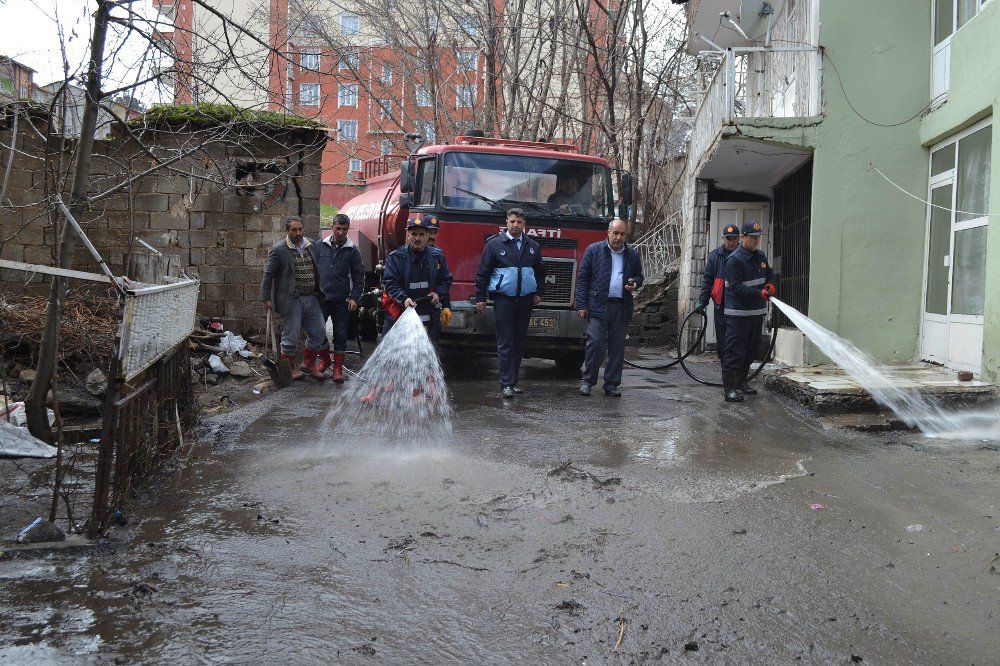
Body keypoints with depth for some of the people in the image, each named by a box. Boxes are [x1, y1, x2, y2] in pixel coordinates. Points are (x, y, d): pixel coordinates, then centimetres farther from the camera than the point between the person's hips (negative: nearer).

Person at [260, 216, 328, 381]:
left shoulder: (311, 245, 7)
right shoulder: (278, 250, -9)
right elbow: (268, 275, -7)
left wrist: (319, 292, 15)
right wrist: (266, 298, -8)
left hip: (312, 298, 6)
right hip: (292, 300, -6)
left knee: (318, 333, 10)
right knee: (290, 337, 4)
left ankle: (308, 364, 28)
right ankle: (289, 369, 21)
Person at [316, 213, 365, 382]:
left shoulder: (352, 250, -1)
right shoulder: (322, 245, 4)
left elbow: (359, 276, 1)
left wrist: (354, 297, -7)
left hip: (342, 300, -2)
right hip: (321, 297, 2)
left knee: (340, 334, 4)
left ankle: (338, 367, 14)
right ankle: (324, 359, 23)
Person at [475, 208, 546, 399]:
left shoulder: (532, 246, 11)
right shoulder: (495, 244, 0)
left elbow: (540, 272, 22)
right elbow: (482, 272, 0)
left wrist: (538, 293, 13)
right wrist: (480, 298, -4)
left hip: (525, 301, 4)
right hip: (503, 299, -4)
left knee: (519, 342, 8)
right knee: (505, 344, -6)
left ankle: (513, 380, 16)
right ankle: (506, 384, -5)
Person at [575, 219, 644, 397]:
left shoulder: (632, 255, 13)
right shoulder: (594, 250, 4)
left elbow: (639, 276, 25)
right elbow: (582, 278, 2)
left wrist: (635, 283, -1)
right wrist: (582, 305, -6)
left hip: (622, 307, 4)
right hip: (598, 306, -3)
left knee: (617, 347, 4)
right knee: (595, 343, -11)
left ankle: (612, 384, 12)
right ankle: (587, 381, 1)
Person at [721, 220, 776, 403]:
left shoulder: (761, 256, 13)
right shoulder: (734, 259, -14)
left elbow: (770, 275, 25)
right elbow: (737, 288, -20)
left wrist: (770, 285, 2)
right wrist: (759, 293, -28)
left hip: (757, 312, 9)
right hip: (738, 314, -8)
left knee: (752, 349, 16)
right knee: (734, 351, -8)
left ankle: (741, 381, 29)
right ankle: (729, 387, -6)